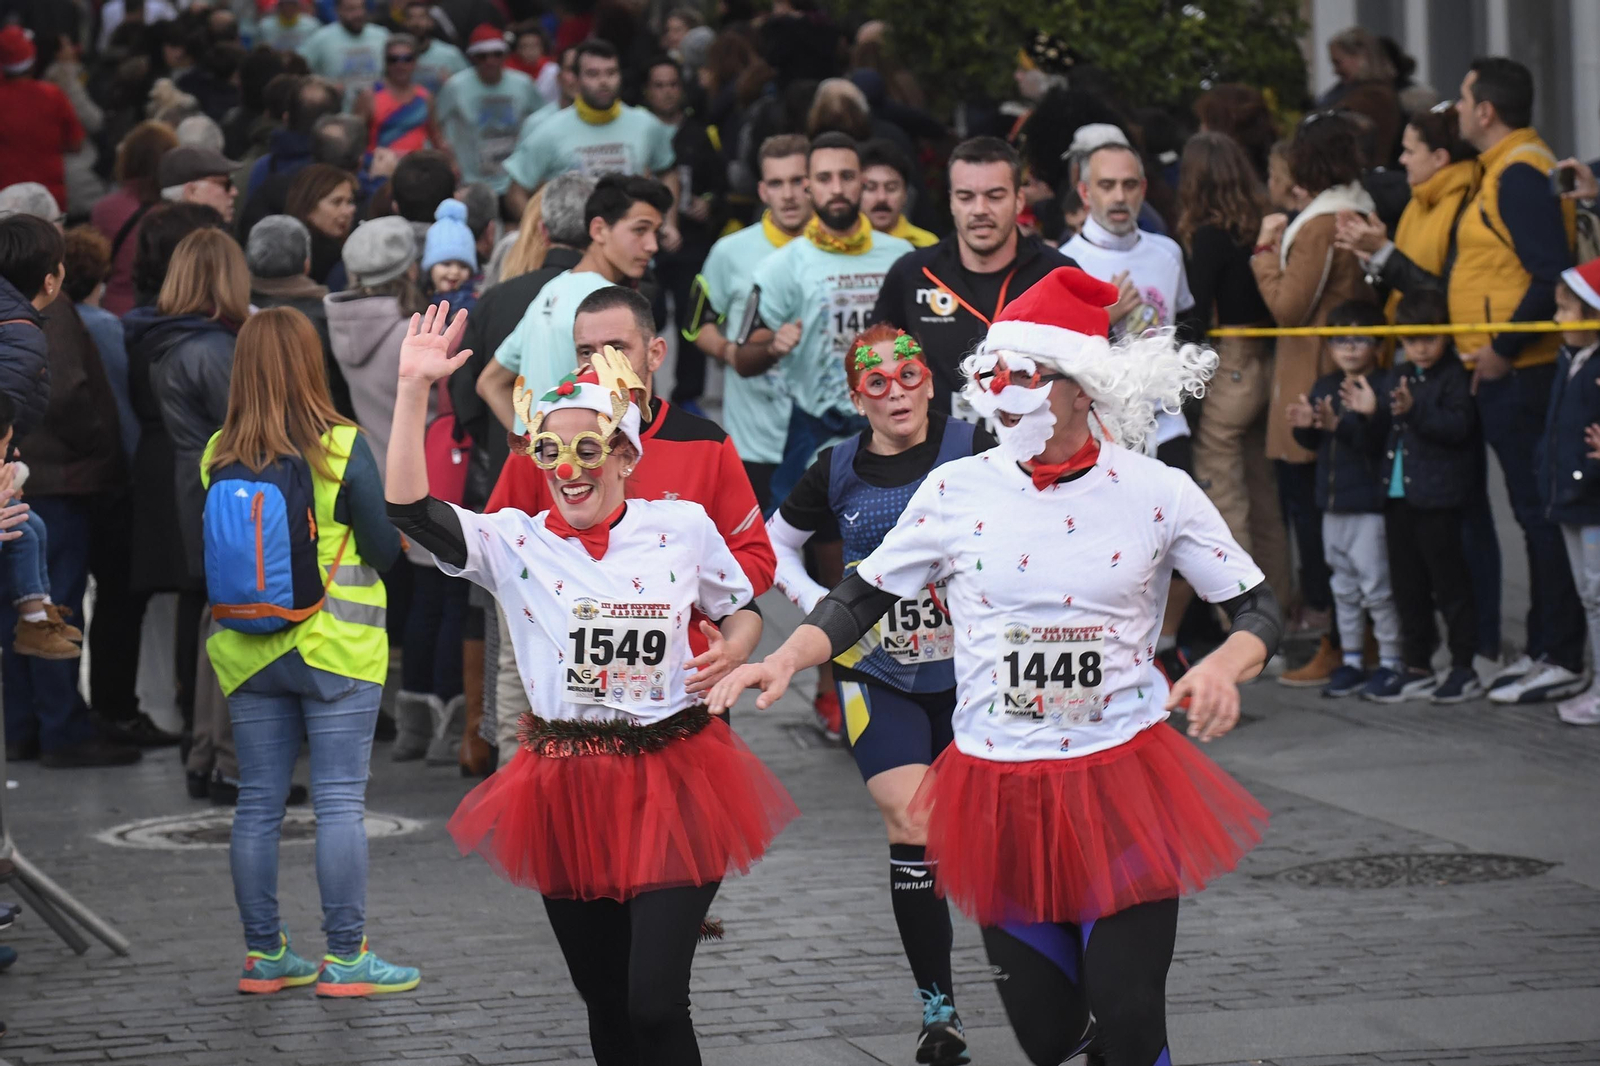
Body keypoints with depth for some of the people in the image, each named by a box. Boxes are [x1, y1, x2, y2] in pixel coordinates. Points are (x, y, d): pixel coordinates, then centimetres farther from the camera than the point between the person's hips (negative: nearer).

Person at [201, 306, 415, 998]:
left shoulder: (218, 459, -2)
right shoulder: (343, 449, -12)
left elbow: (207, 557, 6)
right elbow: (386, 549, -9)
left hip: (247, 652, 4)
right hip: (336, 649, -4)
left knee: (257, 804, 10)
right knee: (340, 803, 1)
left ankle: (263, 954, 15)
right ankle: (345, 958, 2)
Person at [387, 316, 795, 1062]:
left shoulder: (682, 527, 1)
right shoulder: (516, 544, -1)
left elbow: (742, 609, 16)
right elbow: (408, 508, -14)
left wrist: (732, 649, -8)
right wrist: (414, 389, -20)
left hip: (673, 783, -2)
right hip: (568, 790, 2)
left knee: (656, 1004, -11)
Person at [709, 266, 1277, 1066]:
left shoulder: (1158, 493, -6)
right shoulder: (957, 492, -3)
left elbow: (1258, 609, 1)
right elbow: (862, 597, 7)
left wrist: (1224, 667, -21)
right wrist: (783, 660, -10)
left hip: (1124, 784, -1)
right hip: (998, 790, 2)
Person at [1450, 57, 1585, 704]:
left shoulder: (1519, 174, -15)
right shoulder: (1507, 169, 17)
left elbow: (1552, 272, -24)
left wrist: (1503, 348, -22)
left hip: (1520, 375, -11)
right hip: (1510, 376, 11)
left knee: (1540, 512, -7)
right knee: (1536, 512, 14)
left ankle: (1561, 662, -5)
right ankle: (1545, 649, 20)